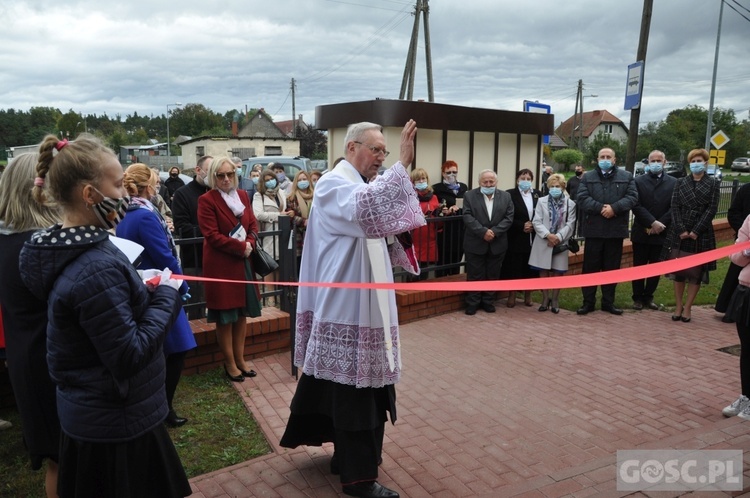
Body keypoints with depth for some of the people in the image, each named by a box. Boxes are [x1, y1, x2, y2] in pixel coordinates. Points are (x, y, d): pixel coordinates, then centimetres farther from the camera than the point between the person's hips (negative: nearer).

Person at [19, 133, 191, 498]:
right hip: (117, 425, -9)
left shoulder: (65, 251, 1)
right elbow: (130, 357, -27)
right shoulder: (96, 268, -29)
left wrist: (144, 290, 0)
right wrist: (166, 296, -18)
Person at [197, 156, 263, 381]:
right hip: (220, 265, -6)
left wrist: (250, 244, -11)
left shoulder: (242, 195, 8)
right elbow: (212, 236, -16)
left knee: (242, 313, 13)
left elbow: (253, 224, 9)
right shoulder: (206, 200, -11)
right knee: (225, 317, 5)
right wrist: (240, 247, -19)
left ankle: (240, 359, 26)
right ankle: (229, 363, 18)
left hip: (243, 262, 6)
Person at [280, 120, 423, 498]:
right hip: (348, 306, -10)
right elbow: (367, 209, -36)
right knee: (356, 389, -2)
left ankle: (346, 457, 32)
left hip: (360, 303, 10)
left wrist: (393, 242, 7)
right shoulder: (335, 184, -13)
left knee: (350, 387, 18)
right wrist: (403, 164, -40)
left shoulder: (360, 187, 18)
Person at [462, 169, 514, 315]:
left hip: (497, 244, 2)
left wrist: (494, 231, -15)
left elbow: (509, 217, -2)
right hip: (475, 244, -2)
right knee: (474, 275, 4)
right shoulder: (470, 195, -1)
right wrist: (483, 231, -19)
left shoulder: (505, 196, 5)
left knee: (493, 275, 10)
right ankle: (472, 303, 14)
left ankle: (488, 302, 23)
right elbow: (468, 217, -10)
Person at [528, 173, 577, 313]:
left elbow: (570, 224, -4)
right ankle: (545, 300, 19)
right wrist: (548, 235, -17)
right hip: (543, 243, 1)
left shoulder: (570, 204, 3)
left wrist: (558, 237, -16)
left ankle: (555, 301, 18)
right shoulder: (542, 201, 4)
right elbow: (536, 222, -3)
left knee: (557, 273, 5)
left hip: (560, 244, 0)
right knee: (543, 273, 5)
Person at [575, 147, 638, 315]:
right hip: (594, 229, -1)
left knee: (612, 268, 8)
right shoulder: (587, 177, 7)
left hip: (616, 230, 1)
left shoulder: (626, 177, 9)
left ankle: (608, 302, 19)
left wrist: (614, 207, -17)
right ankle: (588, 302, 11)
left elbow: (632, 197, -2)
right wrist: (600, 208, -17)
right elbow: (581, 198, -5)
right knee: (590, 267, 3)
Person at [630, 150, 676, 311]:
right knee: (639, 266, 5)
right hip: (641, 232, -1)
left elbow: (674, 208, -2)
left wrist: (659, 225, -13)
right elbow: (636, 206, -8)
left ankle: (648, 296, 20)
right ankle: (638, 297, 15)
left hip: (661, 233, 1)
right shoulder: (638, 181, 2)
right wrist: (652, 222, -17)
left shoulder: (673, 183, 5)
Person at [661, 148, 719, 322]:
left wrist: (696, 231, -13)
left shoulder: (712, 183, 4)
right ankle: (678, 306, 13)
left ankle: (687, 307, 11)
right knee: (678, 270, 4)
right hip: (679, 233, 1)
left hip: (701, 234, -1)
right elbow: (675, 207, 1)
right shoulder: (680, 182, 8)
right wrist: (682, 230, -10)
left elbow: (712, 209, -4)